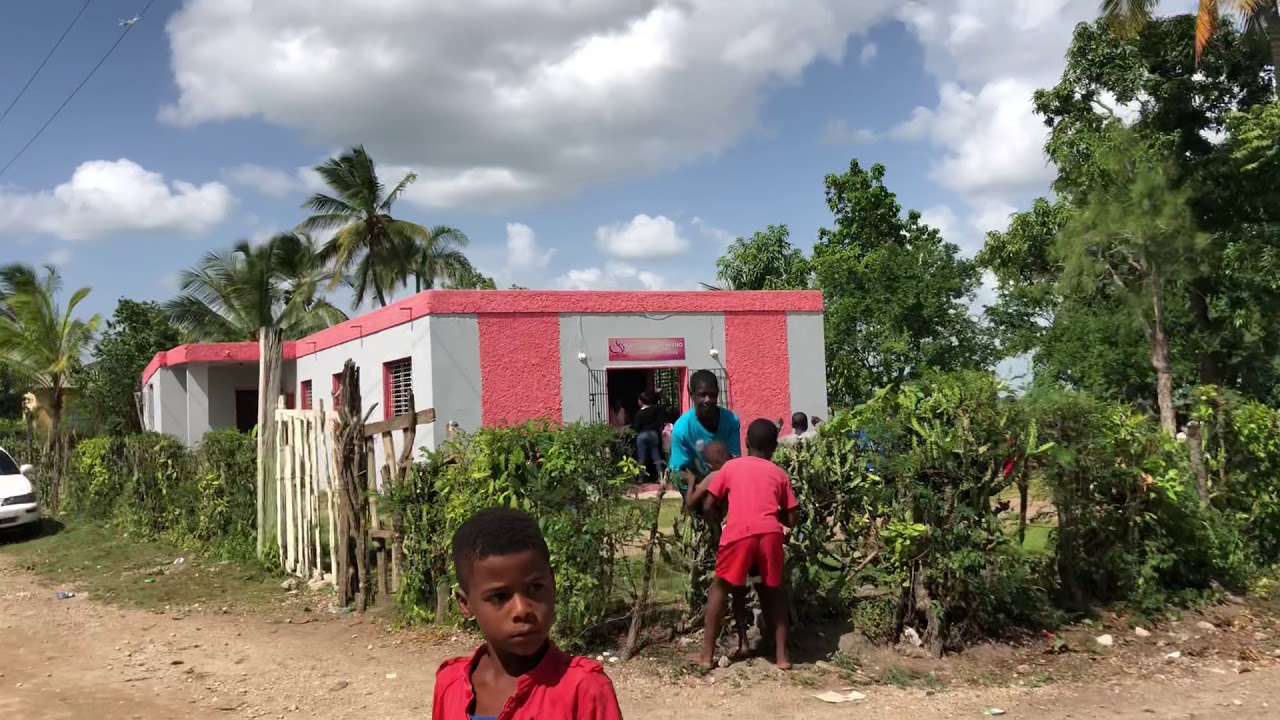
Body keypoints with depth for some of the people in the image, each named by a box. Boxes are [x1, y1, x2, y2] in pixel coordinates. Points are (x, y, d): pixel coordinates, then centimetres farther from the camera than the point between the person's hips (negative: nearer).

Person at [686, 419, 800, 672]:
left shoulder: (731, 466, 20)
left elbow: (708, 506, 16)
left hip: (739, 532, -2)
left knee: (720, 587, 15)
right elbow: (792, 519, 20)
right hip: (770, 533, 2)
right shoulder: (780, 474, 23)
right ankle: (782, 655, 20)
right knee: (774, 590, 21)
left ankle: (707, 655, 15)